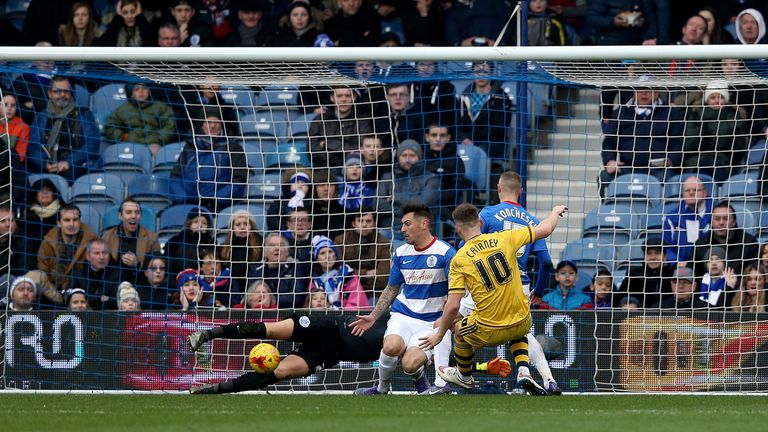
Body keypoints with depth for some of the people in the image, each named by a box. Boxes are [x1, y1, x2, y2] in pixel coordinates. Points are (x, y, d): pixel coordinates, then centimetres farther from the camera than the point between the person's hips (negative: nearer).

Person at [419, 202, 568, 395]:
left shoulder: (459, 260, -9)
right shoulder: (503, 239, -3)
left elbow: (453, 306, -12)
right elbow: (545, 230, 8)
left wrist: (440, 334, 3)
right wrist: (556, 212, 30)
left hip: (489, 333, -3)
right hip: (522, 324, 3)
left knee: (459, 329, 30)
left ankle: (464, 376, 52)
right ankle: (523, 371, 16)